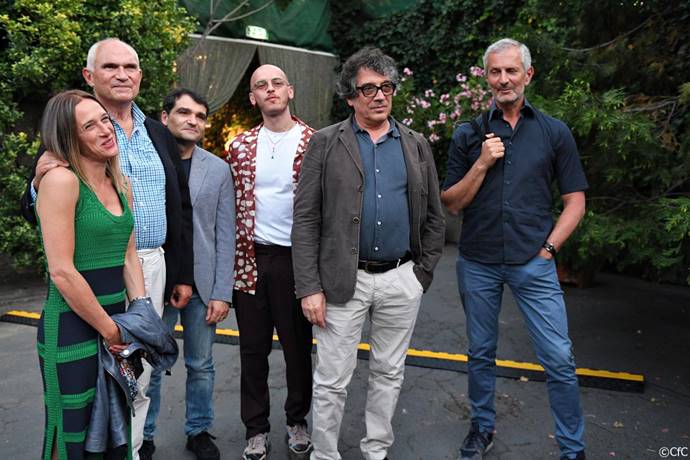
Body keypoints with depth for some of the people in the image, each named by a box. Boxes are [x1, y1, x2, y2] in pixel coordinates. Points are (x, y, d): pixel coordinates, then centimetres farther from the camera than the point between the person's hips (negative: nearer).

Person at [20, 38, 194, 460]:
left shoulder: (160, 135, 10)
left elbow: (181, 209, 12)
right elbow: (36, 212, -3)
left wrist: (184, 275, 10)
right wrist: (40, 184, -26)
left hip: (153, 268, 4)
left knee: (141, 375, 14)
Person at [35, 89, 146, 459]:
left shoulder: (121, 186, 9)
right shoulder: (61, 179, -15)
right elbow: (62, 272, -20)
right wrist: (110, 331, -12)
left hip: (116, 325, 7)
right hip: (72, 330, -7)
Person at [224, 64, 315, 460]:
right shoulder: (240, 147, 6)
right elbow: (231, 205, 10)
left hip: (295, 259, -2)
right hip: (251, 259, 3)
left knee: (298, 346, 12)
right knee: (253, 348, 12)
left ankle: (298, 420, 33)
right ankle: (257, 428, 29)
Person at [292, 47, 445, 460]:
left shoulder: (416, 145, 8)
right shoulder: (326, 143, -1)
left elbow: (434, 217, 10)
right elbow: (306, 219, -5)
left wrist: (423, 275, 4)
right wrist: (309, 287, -10)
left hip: (402, 279, 3)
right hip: (343, 281, -2)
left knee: (389, 374, 16)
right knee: (332, 380, 6)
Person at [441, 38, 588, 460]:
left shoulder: (555, 132, 3)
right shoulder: (469, 135, 3)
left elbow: (575, 201, 5)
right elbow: (451, 203, 2)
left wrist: (549, 247, -5)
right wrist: (482, 164, -11)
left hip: (533, 264, -1)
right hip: (478, 263, 1)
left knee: (560, 359, 0)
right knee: (481, 354, 14)